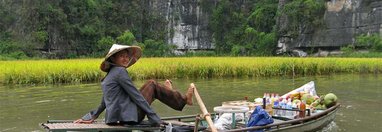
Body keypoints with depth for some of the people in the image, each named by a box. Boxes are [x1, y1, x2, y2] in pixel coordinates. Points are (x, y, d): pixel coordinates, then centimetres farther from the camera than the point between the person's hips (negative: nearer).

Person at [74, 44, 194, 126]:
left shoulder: (109, 75, 17)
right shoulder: (120, 71, -13)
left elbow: (104, 103, 19)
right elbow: (136, 96, -16)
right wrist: (155, 119, -14)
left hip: (116, 117, 9)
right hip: (128, 117, -9)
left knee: (151, 84, 19)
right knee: (152, 86, 8)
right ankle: (183, 99, 20)